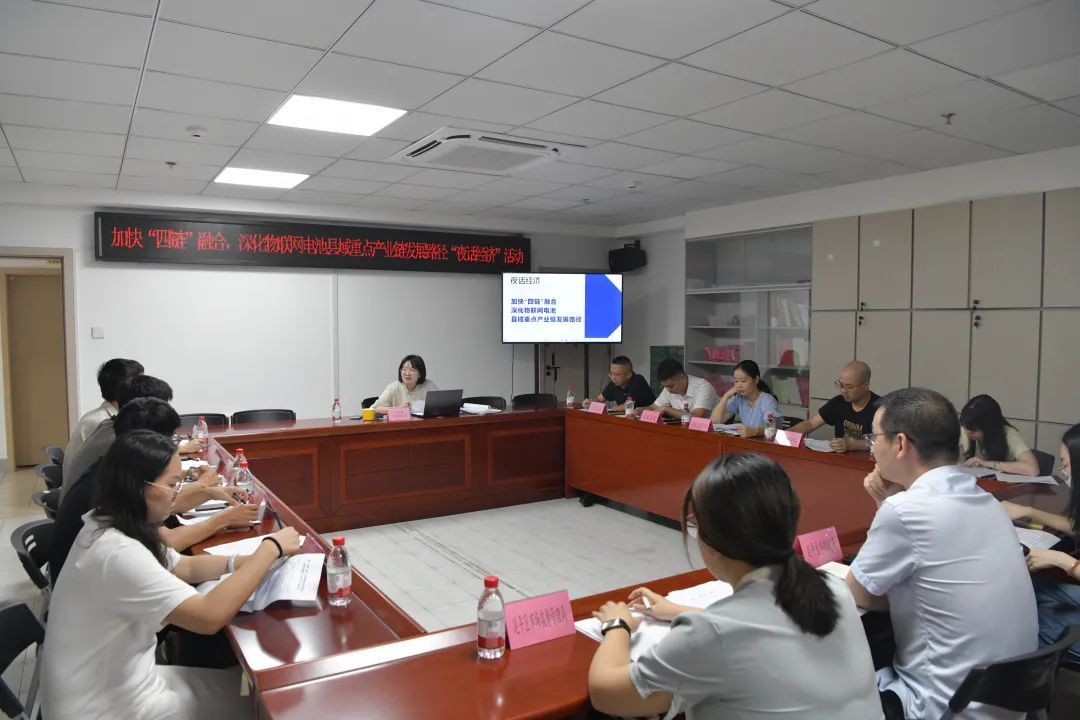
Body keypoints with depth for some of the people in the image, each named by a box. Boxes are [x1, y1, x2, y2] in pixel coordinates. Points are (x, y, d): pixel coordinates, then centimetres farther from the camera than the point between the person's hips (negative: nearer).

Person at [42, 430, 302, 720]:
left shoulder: (111, 527, 0)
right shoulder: (117, 553, -32)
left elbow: (186, 568, 11)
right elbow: (210, 616, -36)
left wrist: (249, 560, -4)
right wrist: (271, 548, -26)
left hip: (116, 681, 9)